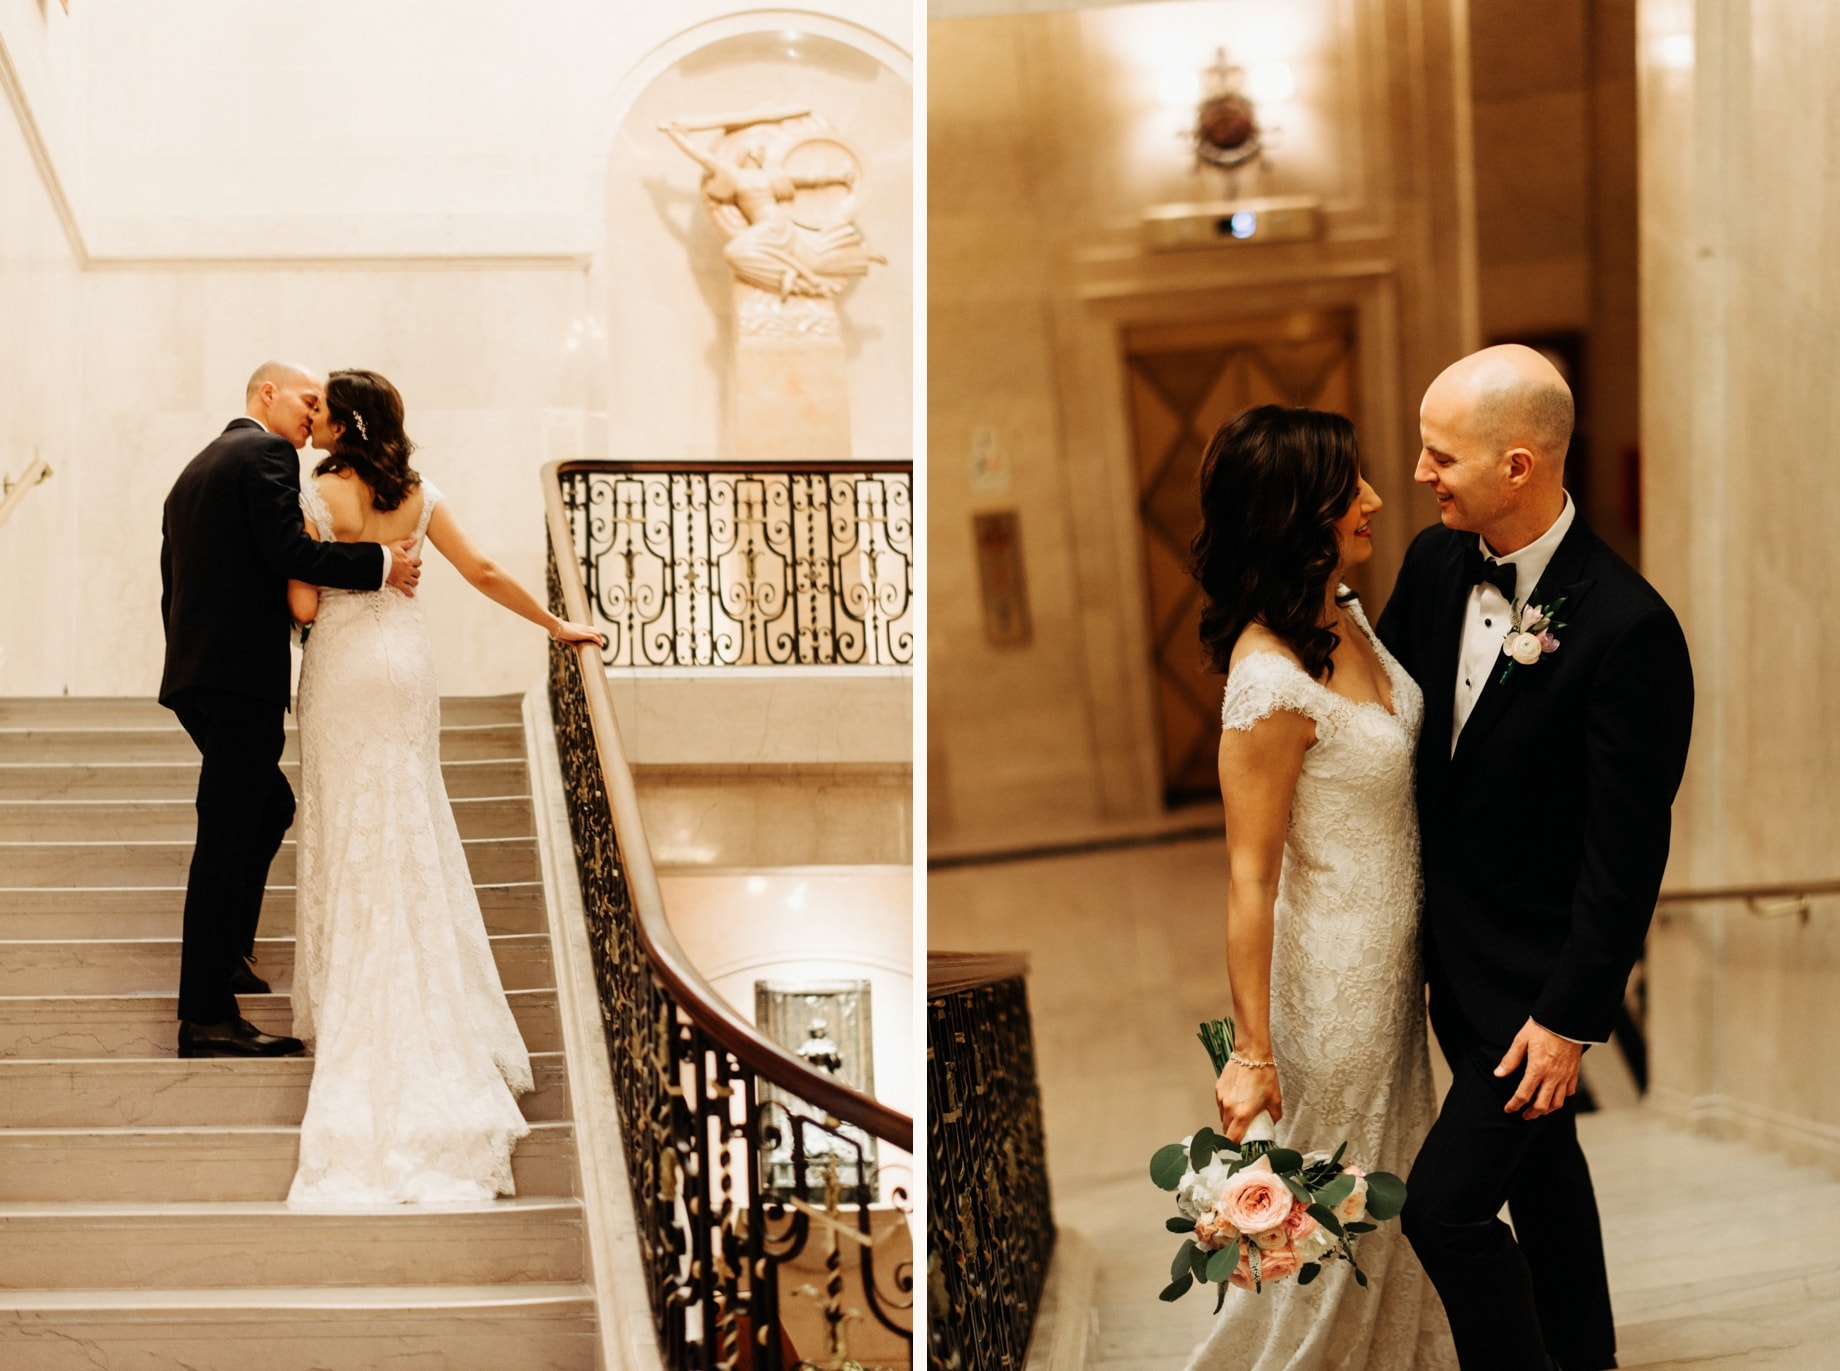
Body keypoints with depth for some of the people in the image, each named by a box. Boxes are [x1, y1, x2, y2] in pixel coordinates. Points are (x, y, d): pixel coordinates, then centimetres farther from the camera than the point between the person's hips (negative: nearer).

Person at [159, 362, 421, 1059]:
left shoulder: (196, 470, 22)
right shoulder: (265, 453, -6)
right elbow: (289, 551, -19)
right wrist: (381, 562, -11)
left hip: (195, 674, 10)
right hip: (241, 674, -10)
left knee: (269, 806, 25)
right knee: (227, 837, -9)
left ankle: (225, 955, 30)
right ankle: (208, 1017, -8)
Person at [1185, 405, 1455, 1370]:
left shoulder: (1344, 614, -3)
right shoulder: (1271, 678, -29)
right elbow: (1249, 875, -24)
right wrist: (1250, 1052, -19)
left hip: (1394, 955, 8)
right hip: (1332, 972, -8)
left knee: (1387, 1182, 25)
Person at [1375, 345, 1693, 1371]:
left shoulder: (1630, 629, -25)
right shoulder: (1436, 563, -4)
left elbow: (1627, 850, -22)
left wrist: (1571, 1018, -19)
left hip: (1538, 974, -8)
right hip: (1455, 949, 8)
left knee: (1446, 1203, -10)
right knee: (1540, 1165, 24)